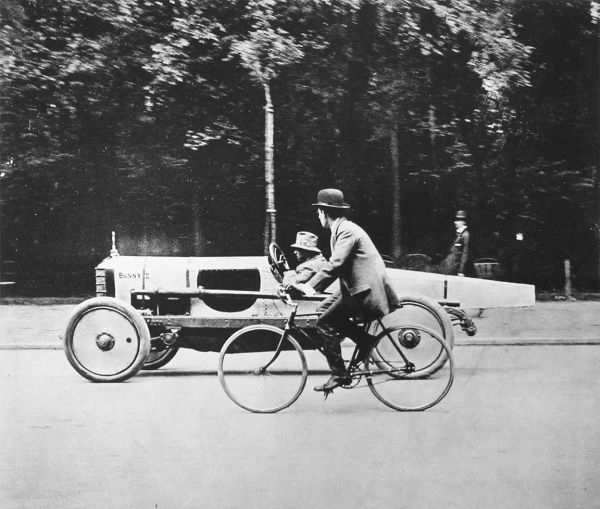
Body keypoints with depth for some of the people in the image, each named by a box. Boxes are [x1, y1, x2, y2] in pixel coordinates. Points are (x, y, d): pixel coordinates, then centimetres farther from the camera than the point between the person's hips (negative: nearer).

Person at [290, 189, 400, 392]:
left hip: (365, 291, -10)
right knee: (324, 309, 10)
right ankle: (365, 340, 12)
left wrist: (310, 286, -27)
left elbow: (335, 264, -25)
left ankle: (339, 375, -6)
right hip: (357, 286, 10)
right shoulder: (342, 229, 16)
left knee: (325, 323, -11)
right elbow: (335, 263, 20)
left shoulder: (346, 231, -15)